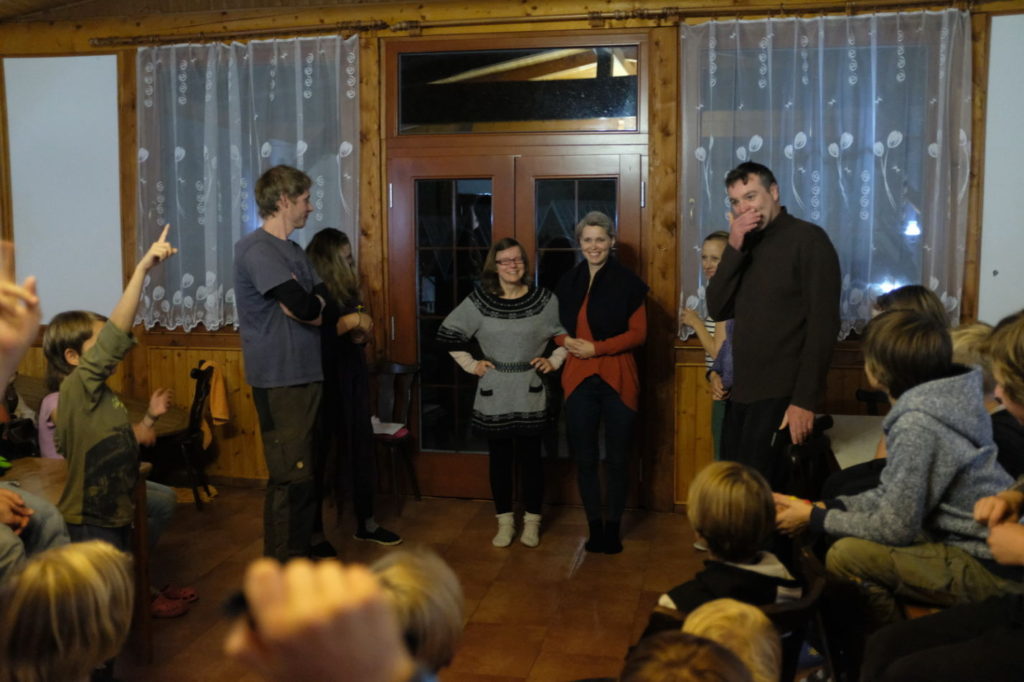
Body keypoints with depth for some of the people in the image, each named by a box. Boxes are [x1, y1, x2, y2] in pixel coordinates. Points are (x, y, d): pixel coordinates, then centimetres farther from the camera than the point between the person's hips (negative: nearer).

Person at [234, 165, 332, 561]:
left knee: (308, 470, 16)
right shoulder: (257, 249, -14)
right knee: (291, 476, -5)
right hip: (280, 380, -9)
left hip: (307, 374, 9)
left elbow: (322, 303, 10)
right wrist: (316, 303, -1)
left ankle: (304, 547, 29)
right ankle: (282, 564, 6)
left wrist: (309, 304, -11)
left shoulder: (294, 251, 17)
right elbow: (306, 309, -23)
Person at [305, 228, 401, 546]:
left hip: (351, 383, 8)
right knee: (321, 454, 0)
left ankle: (366, 523, 24)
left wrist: (361, 334, 1)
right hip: (325, 385, -8)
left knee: (361, 450, 12)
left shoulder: (344, 292, 10)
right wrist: (351, 321, -22)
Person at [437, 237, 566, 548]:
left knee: (530, 457, 6)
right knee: (500, 458, 9)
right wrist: (470, 364, 2)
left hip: (530, 394, -1)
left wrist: (554, 361, -2)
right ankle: (504, 521, 21)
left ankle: (532, 521, 20)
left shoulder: (544, 299, -3)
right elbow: (448, 333, 6)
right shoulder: (479, 301, -3)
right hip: (493, 394, 1)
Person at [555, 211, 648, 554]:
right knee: (585, 458, 8)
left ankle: (613, 527, 21)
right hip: (579, 380, 3)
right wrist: (567, 341, -8)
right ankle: (594, 527, 21)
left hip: (617, 378, -3)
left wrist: (596, 348, -14)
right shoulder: (568, 282, 8)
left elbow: (638, 333, -6)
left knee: (617, 458, 6)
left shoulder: (628, 282, -5)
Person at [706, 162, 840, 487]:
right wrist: (734, 249, -9)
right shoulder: (746, 244, 13)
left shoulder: (807, 239, -8)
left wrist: (805, 400, -19)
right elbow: (718, 309, 3)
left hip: (780, 396, -7)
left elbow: (823, 324, -14)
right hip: (742, 392, 7)